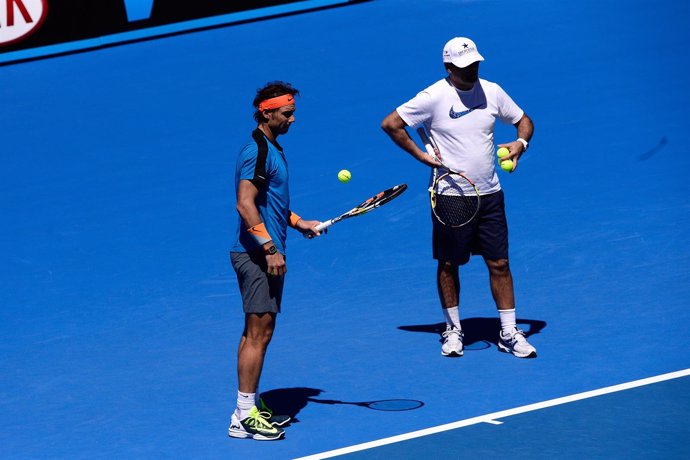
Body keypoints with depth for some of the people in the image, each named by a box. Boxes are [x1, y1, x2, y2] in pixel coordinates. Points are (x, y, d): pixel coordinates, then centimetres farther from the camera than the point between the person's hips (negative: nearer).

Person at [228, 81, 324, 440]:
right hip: (257, 256, -10)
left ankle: (251, 406, 20)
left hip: (265, 254, 10)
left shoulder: (272, 149, 16)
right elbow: (245, 205, -24)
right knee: (258, 333, -9)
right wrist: (270, 248, -25)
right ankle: (244, 417, -7)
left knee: (257, 333, 14)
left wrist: (298, 222, 18)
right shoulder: (257, 152, -16)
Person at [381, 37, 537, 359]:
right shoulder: (434, 97, -10)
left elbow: (523, 120, 15)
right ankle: (453, 329, 23)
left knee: (499, 264, 3)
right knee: (449, 264, 7)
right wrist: (422, 156, -9)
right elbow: (390, 124, -6)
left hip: (489, 195, 3)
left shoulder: (492, 92, 2)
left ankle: (509, 333, 11)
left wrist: (521, 142, -6)